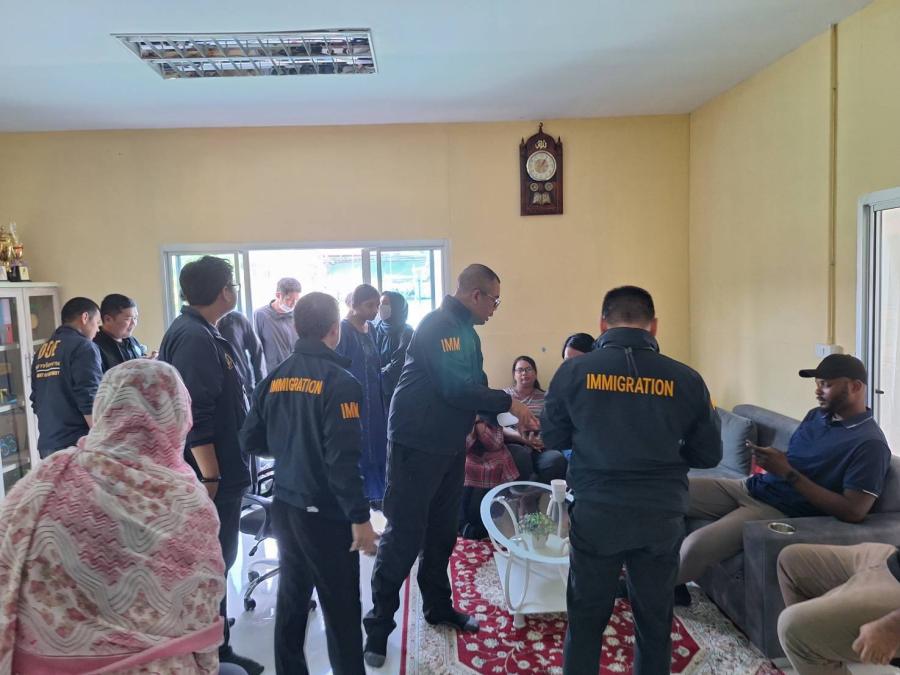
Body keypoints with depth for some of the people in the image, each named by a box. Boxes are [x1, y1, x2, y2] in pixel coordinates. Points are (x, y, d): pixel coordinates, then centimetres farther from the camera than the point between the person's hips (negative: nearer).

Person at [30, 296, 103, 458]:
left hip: (47, 443, 8)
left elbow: (36, 401, 19)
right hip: (77, 444, -8)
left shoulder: (42, 351, 14)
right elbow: (90, 402, -17)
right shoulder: (83, 346, -10)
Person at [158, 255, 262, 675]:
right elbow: (194, 415, -25)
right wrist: (209, 477, -23)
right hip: (211, 476, -10)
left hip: (221, 471, 10)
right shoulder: (194, 337, -20)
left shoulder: (200, 333, 13)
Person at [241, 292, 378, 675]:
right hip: (326, 511, -7)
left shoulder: (274, 379, 2)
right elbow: (343, 459, -22)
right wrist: (360, 517, -17)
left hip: (284, 505, 7)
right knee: (341, 608, 5)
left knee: (291, 596, 20)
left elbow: (250, 441, 7)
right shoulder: (339, 381, -17)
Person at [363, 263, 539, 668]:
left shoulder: (465, 330, 13)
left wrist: (507, 420, 6)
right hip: (417, 446, -9)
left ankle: (438, 607, 34)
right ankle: (379, 624, 14)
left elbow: (474, 387, 15)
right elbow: (456, 389, -26)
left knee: (442, 532, 18)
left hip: (450, 447, 9)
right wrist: (508, 403, -17)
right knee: (404, 536, -1)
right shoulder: (439, 325, -19)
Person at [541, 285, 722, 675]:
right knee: (655, 622, 19)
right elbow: (709, 455, 2)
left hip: (595, 513, -1)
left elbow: (552, 437, 3)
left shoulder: (574, 371, -9)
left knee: (586, 619, 16)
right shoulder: (685, 379, -7)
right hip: (661, 516, 1)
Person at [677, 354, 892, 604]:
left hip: (780, 511, -8)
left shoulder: (870, 444, -11)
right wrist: (770, 458, -3)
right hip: (751, 486, 8)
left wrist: (788, 473, -20)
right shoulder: (816, 415, 14)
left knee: (697, 546, -28)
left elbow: (854, 511, -20)